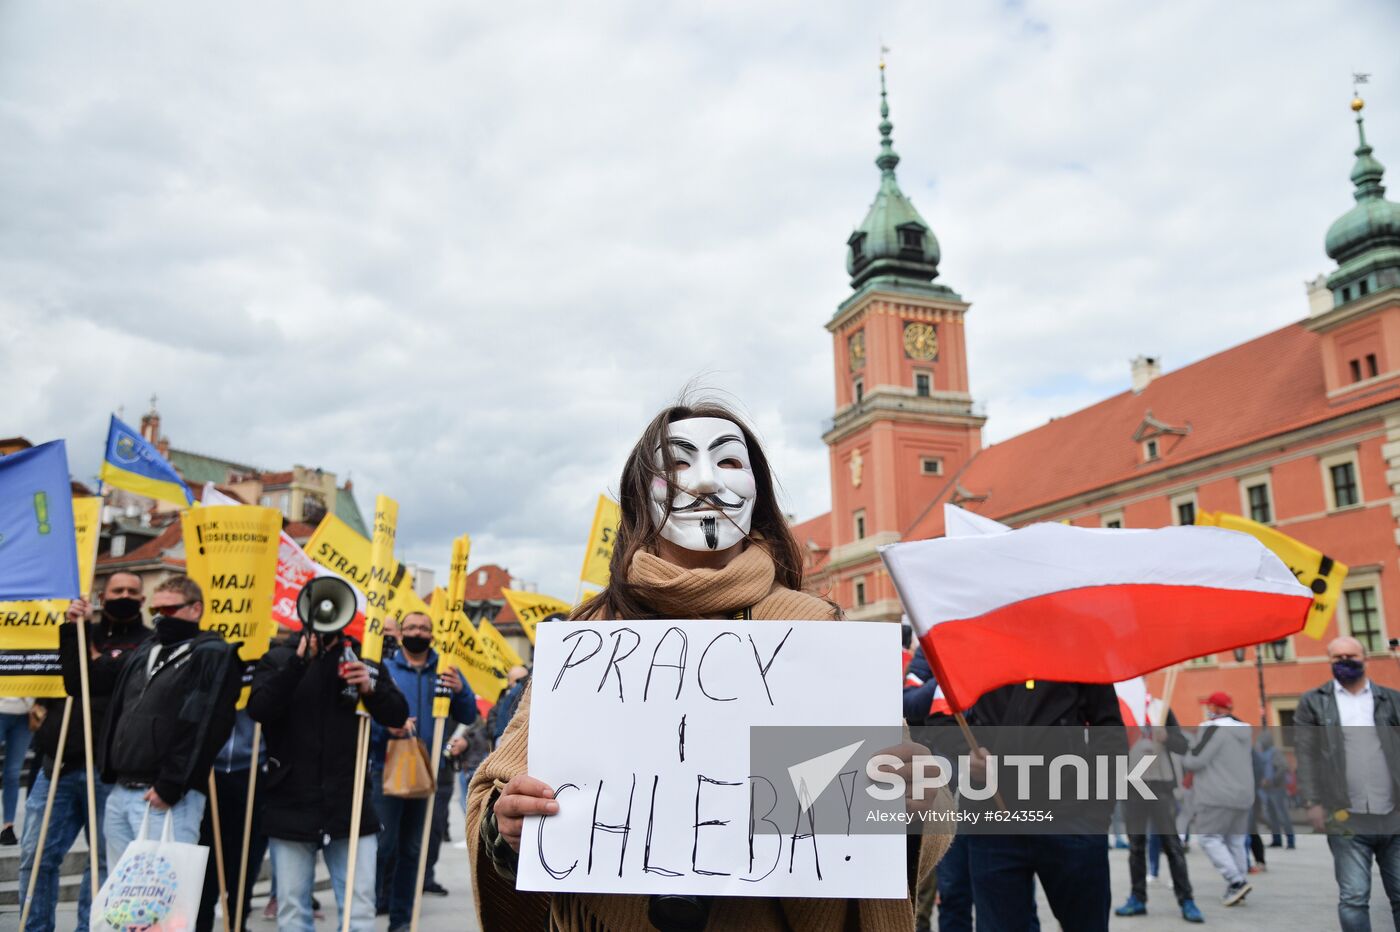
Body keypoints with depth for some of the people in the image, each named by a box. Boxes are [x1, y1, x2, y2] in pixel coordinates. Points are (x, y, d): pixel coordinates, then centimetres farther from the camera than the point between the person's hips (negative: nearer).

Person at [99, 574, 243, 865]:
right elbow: (117, 712, 24)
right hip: (119, 792, 8)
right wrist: (110, 772, 13)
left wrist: (170, 787, -18)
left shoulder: (213, 656, -8)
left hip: (167, 798, -8)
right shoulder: (143, 652, 19)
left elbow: (204, 729, -15)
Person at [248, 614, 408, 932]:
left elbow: (398, 715, 3)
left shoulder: (365, 658, 4)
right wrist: (299, 661, -24)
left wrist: (371, 688, -16)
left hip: (350, 805, 1)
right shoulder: (278, 658, 1)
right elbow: (258, 709, -16)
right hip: (290, 806, 0)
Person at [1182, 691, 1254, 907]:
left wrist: (1182, 758, 5)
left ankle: (1237, 881, -11)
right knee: (1236, 841, 11)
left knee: (1210, 838, -1)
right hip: (1244, 796, 8)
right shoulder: (1244, 729, 13)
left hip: (1218, 796, -8)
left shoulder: (1213, 728, -13)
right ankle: (1235, 889, 10)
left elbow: (1195, 761, -17)